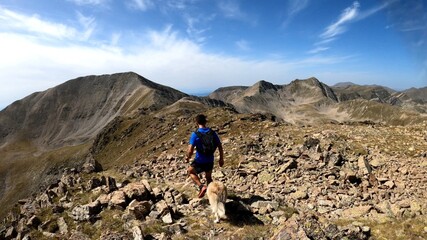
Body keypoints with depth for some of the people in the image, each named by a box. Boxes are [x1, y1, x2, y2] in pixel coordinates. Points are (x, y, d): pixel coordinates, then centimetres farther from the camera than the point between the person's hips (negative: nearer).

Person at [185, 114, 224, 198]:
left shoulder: (195, 134, -17)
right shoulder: (212, 133, -5)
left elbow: (190, 151, -21)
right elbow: (220, 146, 1)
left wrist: (187, 157, 0)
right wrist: (221, 159, 13)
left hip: (199, 162, -4)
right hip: (210, 161, 4)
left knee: (190, 171, 23)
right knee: (208, 177, 26)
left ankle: (201, 186, 6)